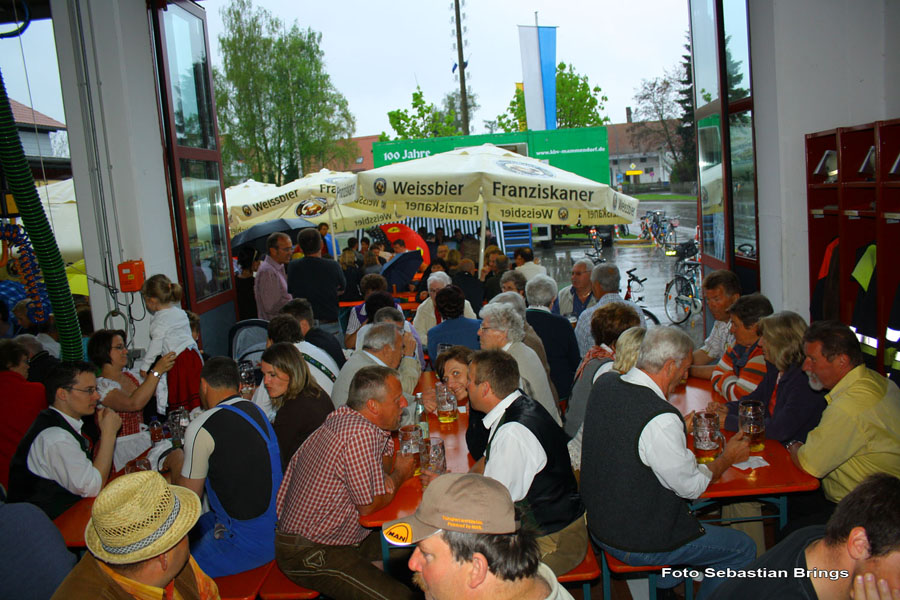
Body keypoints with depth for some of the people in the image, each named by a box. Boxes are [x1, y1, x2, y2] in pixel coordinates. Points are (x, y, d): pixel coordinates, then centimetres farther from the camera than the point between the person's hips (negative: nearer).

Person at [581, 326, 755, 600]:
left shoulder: (604, 384, -7)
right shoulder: (661, 420, -31)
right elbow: (692, 486, -16)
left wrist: (678, 427, 13)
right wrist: (728, 457, 1)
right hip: (636, 544, -8)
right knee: (743, 549, 8)